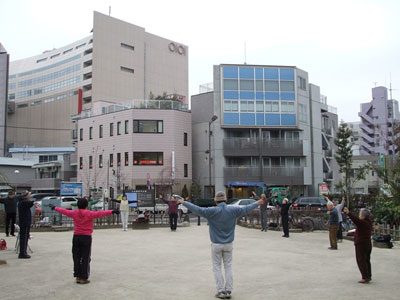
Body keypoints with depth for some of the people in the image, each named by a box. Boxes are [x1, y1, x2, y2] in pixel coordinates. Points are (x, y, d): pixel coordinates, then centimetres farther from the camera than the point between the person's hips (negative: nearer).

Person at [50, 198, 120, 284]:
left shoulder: (74, 213, 2)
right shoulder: (89, 214, -11)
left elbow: (64, 211, 15)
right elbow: (100, 213, -23)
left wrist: (54, 207, 32)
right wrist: (112, 211, -31)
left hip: (76, 237, 4)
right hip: (86, 237, -4)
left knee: (76, 257, 11)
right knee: (85, 258, 1)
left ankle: (78, 277, 15)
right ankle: (84, 278, 2)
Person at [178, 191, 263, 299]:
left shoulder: (212, 211, -14)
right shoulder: (233, 210, -5)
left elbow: (198, 210, -15)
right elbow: (246, 209, 6)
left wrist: (184, 202, -5)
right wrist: (257, 203, 22)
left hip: (216, 244, -3)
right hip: (228, 244, 3)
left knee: (217, 267, 8)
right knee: (228, 267, 12)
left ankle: (221, 291, 7)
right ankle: (228, 291, 12)